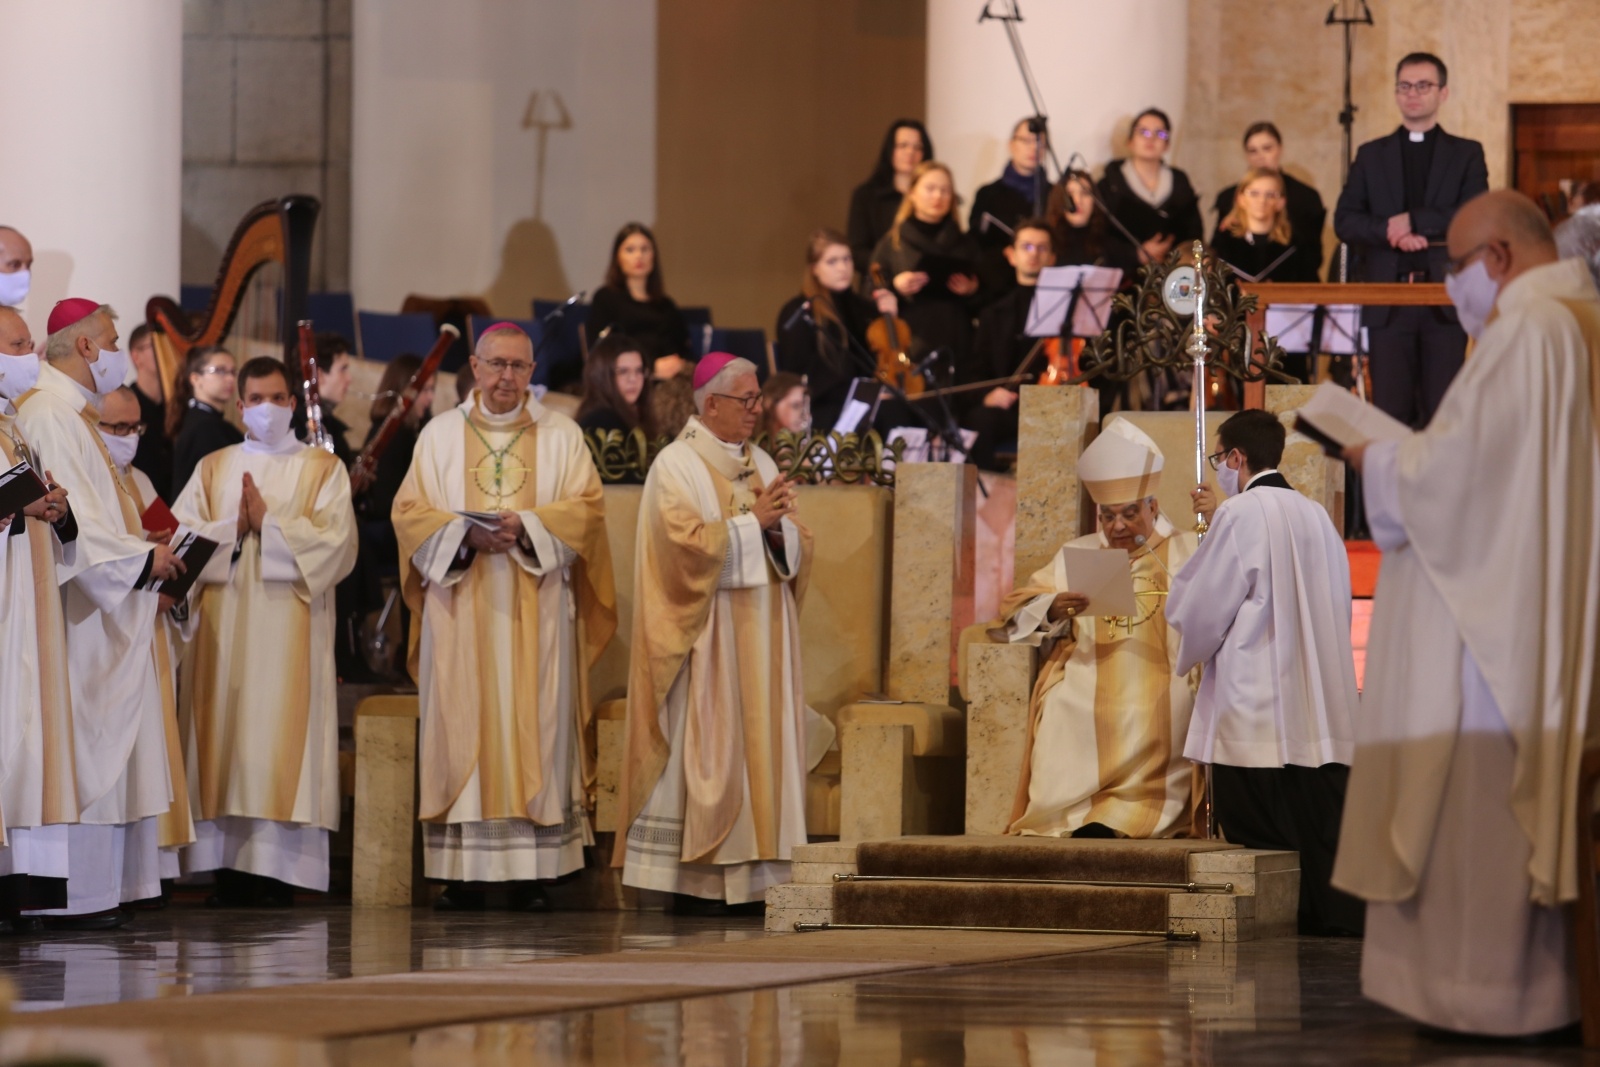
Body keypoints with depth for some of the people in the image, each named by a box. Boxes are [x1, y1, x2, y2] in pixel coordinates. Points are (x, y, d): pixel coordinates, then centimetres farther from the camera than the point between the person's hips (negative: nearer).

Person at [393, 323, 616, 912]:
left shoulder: (561, 436, 9)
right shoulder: (440, 435, 10)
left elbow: (585, 508, 0)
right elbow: (409, 510, 3)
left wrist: (528, 526, -16)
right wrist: (465, 532, -14)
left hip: (535, 614, 0)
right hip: (461, 611, 0)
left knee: (535, 724, -4)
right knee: (462, 726, -4)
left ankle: (533, 872, -4)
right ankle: (463, 874, -3)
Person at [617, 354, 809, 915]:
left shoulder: (761, 464, 15)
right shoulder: (677, 466, -5)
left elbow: (797, 549, 11)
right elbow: (689, 543, -17)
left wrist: (777, 528, -9)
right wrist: (752, 522, -12)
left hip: (759, 637, 7)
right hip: (705, 639, -7)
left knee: (756, 740, 2)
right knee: (702, 750, -7)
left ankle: (746, 875, 2)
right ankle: (694, 881, -6)